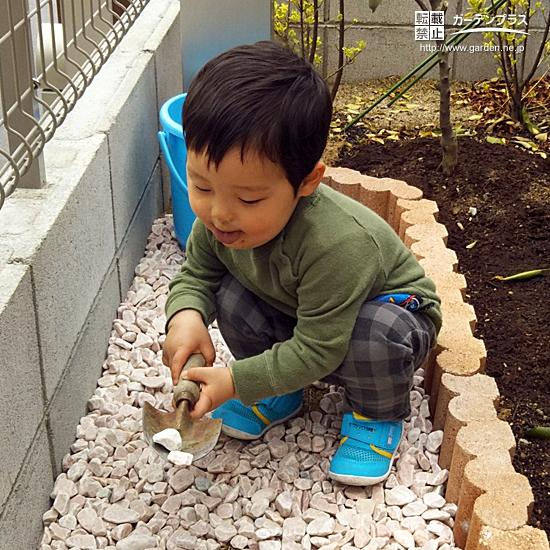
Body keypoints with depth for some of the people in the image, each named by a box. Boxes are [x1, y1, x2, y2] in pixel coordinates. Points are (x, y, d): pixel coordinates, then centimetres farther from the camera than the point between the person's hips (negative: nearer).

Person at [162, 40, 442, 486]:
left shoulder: (336, 245, -42)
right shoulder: (219, 218, -22)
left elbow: (317, 351, -34)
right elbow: (196, 275, -3)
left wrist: (235, 382, -34)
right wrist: (186, 315, -26)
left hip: (390, 311, -5)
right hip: (294, 315, 6)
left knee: (375, 335, -37)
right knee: (232, 298, -19)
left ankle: (376, 416, -3)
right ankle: (281, 395, 7)